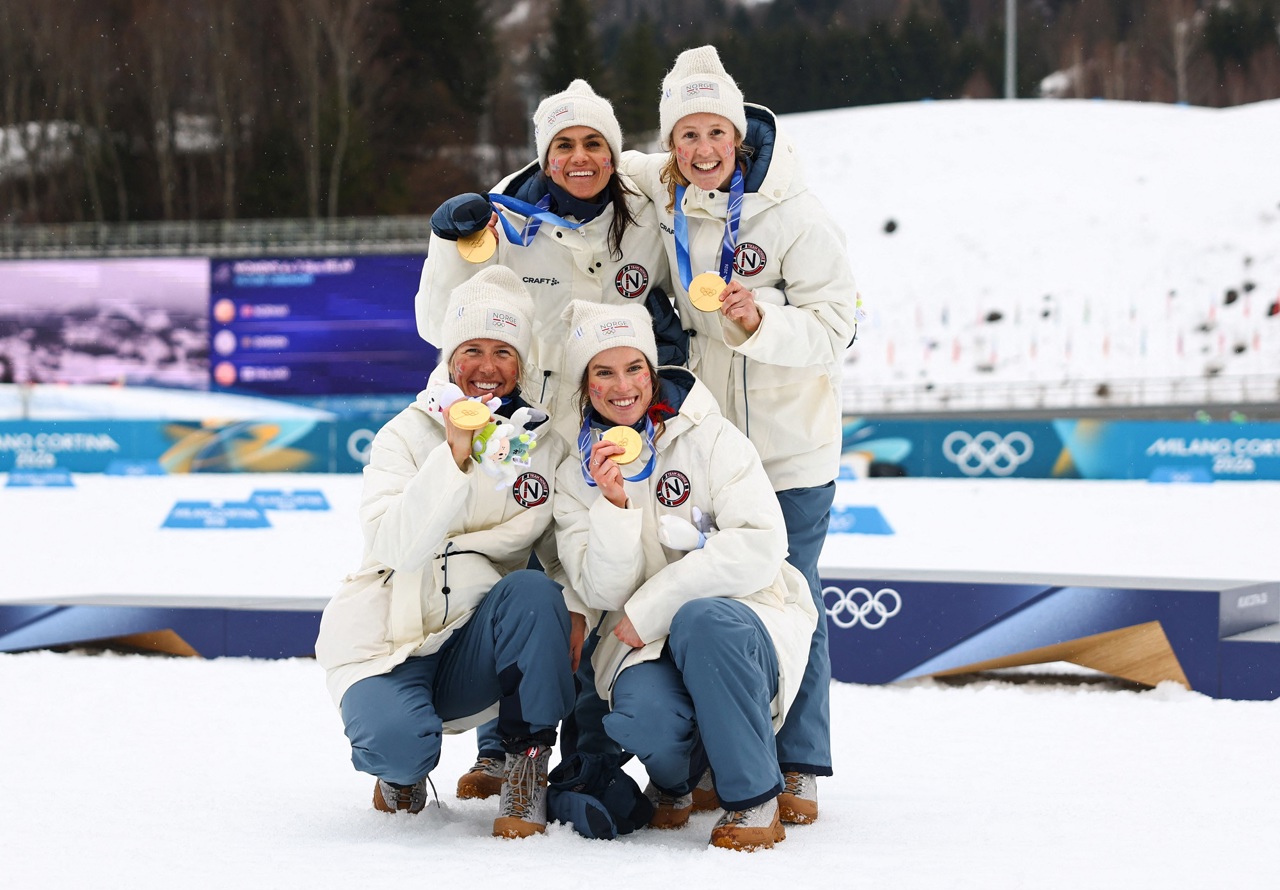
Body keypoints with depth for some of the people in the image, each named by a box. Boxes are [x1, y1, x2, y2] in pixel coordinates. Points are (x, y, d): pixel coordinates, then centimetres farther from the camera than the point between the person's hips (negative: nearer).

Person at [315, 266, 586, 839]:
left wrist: (575, 610, -18)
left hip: (474, 645, 3)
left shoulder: (543, 441, 2)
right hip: (389, 638, -3)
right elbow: (396, 546, -23)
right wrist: (456, 455, -31)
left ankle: (527, 767, -14)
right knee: (397, 742, -33)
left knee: (534, 591, -30)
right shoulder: (406, 435, -7)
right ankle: (402, 771, 7)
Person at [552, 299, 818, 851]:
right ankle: (675, 781, 7)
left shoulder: (708, 437, -2)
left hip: (741, 624, -1)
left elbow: (761, 544, -13)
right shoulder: (575, 475, 7)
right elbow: (601, 592, -1)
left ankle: (755, 799, -18)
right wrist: (614, 505, -18)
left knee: (701, 619, -37)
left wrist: (651, 607, -16)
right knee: (644, 715, -33)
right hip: (645, 646, 2)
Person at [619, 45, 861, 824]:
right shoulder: (664, 198, -1)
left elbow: (835, 328, -18)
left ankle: (800, 769, 3)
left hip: (791, 439, -5)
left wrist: (760, 322, -33)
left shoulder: (795, 216, -16)